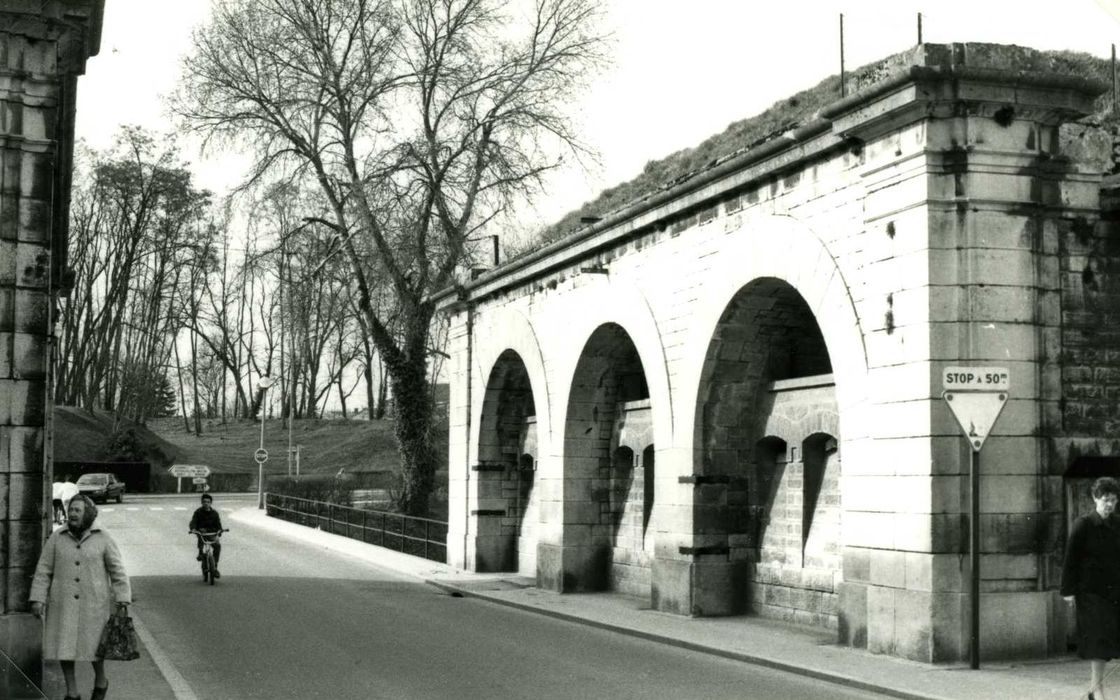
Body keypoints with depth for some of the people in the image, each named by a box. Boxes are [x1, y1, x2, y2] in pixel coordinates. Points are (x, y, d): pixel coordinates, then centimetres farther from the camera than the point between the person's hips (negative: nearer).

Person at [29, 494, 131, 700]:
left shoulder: (103, 539, -6)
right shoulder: (57, 538, -2)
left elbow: (117, 570, -4)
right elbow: (43, 571, -1)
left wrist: (122, 600, -8)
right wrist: (37, 599, -8)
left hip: (93, 602, -2)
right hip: (63, 602, 2)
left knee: (94, 645, 3)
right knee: (63, 645, 2)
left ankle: (100, 681, 30)